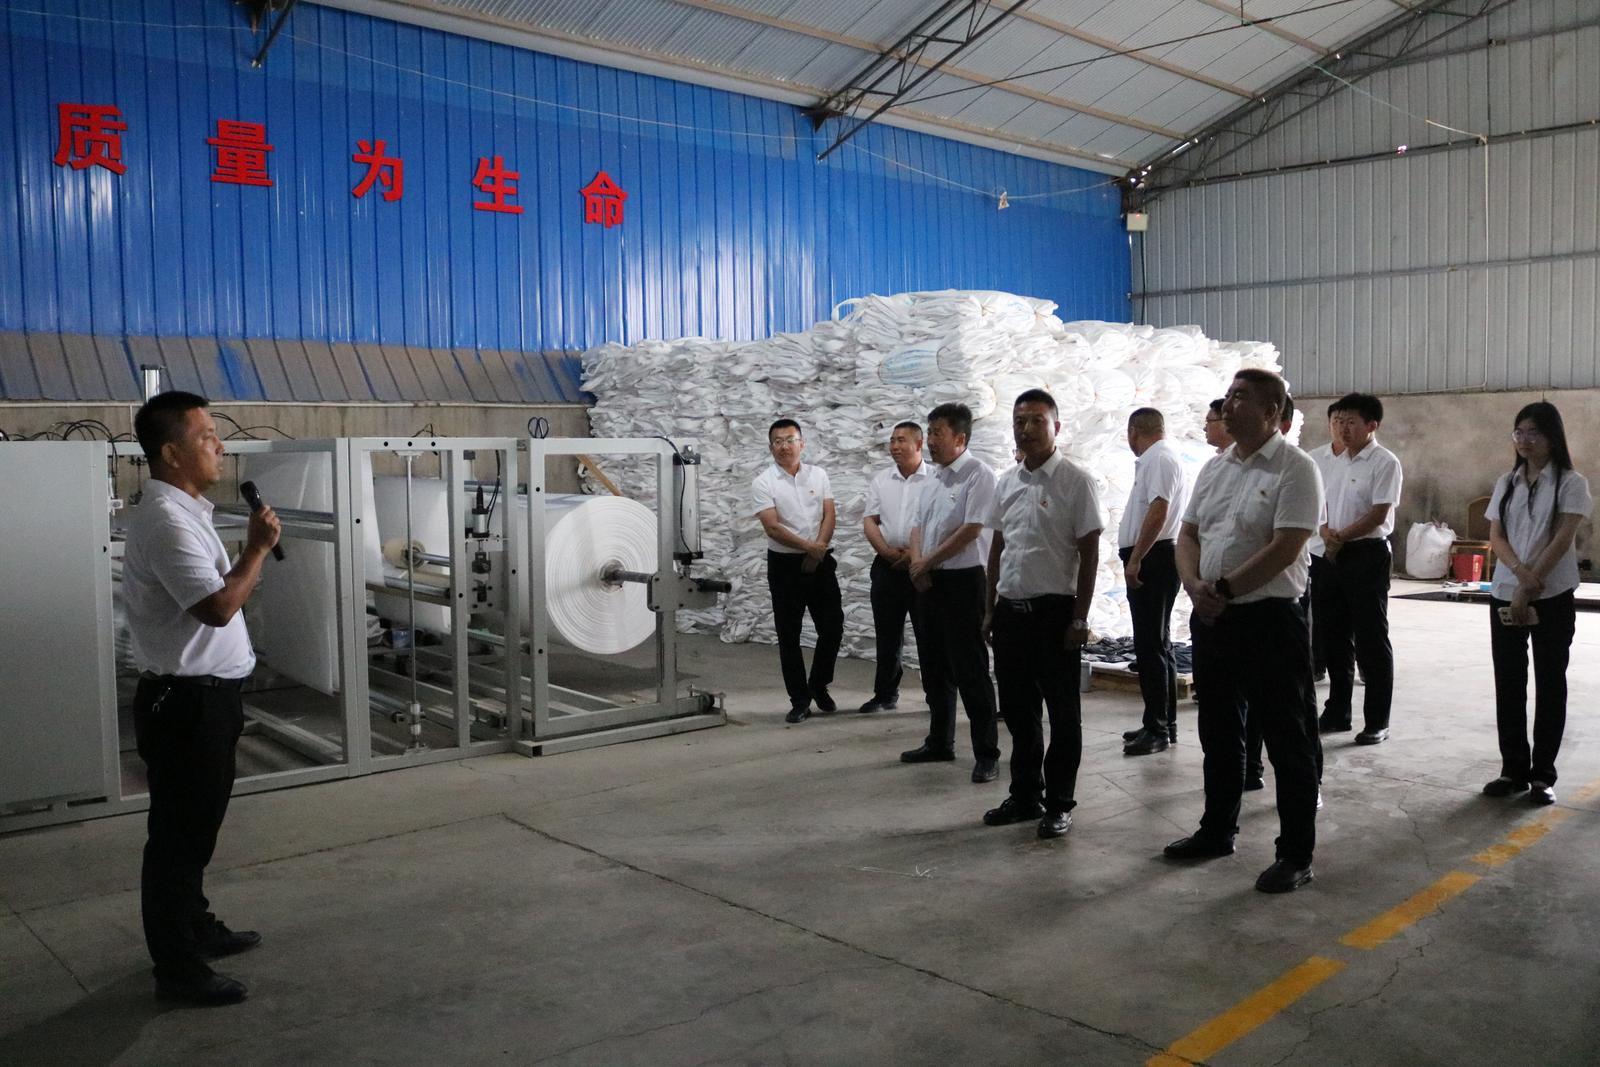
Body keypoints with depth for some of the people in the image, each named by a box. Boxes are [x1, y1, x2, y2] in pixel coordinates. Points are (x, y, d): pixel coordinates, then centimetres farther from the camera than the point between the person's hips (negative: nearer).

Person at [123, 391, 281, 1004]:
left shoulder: (186, 511, 12)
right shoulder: (166, 521, -21)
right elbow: (218, 607, -28)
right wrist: (258, 548, -18)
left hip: (204, 694, 10)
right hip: (185, 700, -10)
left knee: (196, 825, 22)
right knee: (179, 833, 1)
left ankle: (195, 927, 38)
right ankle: (177, 968, 12)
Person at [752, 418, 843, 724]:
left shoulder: (818, 475, 6)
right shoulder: (763, 483, -5)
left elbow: (829, 515, 1)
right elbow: (772, 527, -14)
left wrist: (819, 549, -14)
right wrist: (809, 546, -18)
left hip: (821, 562, 3)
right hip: (785, 564, -3)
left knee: (833, 627, 4)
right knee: (789, 636, 1)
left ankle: (819, 686, 25)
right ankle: (800, 700, 11)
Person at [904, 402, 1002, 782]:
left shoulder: (978, 475, -12)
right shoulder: (936, 478, 14)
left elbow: (971, 530, -20)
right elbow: (918, 525, 18)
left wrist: (926, 562, -12)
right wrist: (917, 564, -1)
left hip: (964, 580, -9)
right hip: (931, 581, 9)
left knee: (970, 669, -5)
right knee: (934, 665, 16)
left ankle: (987, 754, 4)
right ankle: (939, 742, 29)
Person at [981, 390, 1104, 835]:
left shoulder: (1075, 481, -7)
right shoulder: (1007, 483, 10)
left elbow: (1089, 552, -9)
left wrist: (1080, 619, -12)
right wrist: (990, 610, 13)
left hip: (1054, 610, -6)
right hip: (1010, 610, 6)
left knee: (1063, 714, 4)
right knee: (1018, 710, 14)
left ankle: (1059, 804, 15)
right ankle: (1024, 796, 27)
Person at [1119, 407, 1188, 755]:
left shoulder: (1159, 459, -12)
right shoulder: (1155, 459, 20)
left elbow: (1159, 510, -23)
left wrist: (1135, 558, -24)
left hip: (1152, 559, -11)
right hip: (1151, 560, 11)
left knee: (1151, 645, -8)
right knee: (1155, 645, 14)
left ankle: (1158, 729, -4)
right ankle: (1163, 724, 22)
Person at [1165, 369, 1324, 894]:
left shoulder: (1294, 468, -10)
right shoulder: (1214, 468, 12)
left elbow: (1284, 549, -19)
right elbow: (1188, 535, 11)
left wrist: (1224, 589, -17)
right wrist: (1195, 586, -7)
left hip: (1269, 618, -7)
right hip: (1210, 618, 8)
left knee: (1287, 741, 2)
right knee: (1218, 733, 19)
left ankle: (1296, 855, 12)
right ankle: (1216, 831, 34)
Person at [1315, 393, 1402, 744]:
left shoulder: (1384, 462, -9)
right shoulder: (1335, 462, 13)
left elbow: (1379, 515, -15)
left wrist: (1341, 537, -12)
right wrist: (1326, 533, -6)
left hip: (1367, 554, -7)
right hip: (1333, 556, 7)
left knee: (1371, 640, -2)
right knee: (1334, 636, 12)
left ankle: (1377, 721, 7)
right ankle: (1337, 712, 24)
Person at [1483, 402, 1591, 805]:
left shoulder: (1571, 483, -3)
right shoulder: (1506, 483, 10)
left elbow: (1563, 538, -12)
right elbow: (1495, 537, 3)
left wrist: (1530, 587, -17)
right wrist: (1520, 572, -16)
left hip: (1553, 597, -4)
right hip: (1504, 594, 4)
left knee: (1550, 683, 3)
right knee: (1508, 683, 6)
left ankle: (1542, 774, 10)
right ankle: (1514, 769, 15)